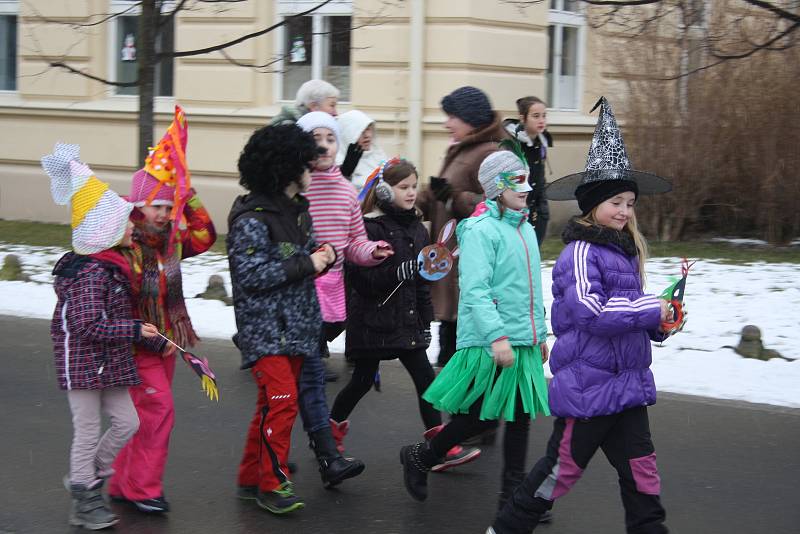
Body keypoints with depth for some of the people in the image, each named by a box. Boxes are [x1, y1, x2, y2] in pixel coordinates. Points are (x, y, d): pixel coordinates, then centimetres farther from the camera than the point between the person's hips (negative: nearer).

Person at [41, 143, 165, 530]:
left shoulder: (111, 266, 10)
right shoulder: (91, 273, -21)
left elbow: (118, 316, 20)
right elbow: (88, 326, -26)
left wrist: (155, 341, 20)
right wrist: (135, 330, -22)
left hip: (109, 365, 9)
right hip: (83, 363, -9)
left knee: (127, 422, 12)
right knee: (88, 432, 0)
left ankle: (87, 478, 27)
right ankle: (84, 503, 12)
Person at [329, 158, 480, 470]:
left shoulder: (416, 228, 10)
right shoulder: (370, 228, -13)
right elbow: (359, 277, -19)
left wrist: (425, 321, 16)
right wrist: (396, 273, -29)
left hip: (406, 321, 7)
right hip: (373, 320, -7)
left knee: (425, 379, 1)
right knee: (363, 380, 4)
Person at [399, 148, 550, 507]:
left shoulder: (526, 230, 13)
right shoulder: (481, 231, -14)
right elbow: (475, 290, -21)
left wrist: (540, 334, 21)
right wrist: (497, 336, -26)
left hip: (524, 343, 8)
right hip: (489, 344, -8)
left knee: (520, 415, 9)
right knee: (483, 417, 1)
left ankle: (514, 491, 18)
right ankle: (419, 458, 21)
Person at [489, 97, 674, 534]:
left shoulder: (625, 250, 11)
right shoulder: (581, 252, -16)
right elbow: (589, 311, -27)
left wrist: (656, 324, -1)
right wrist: (652, 310, -21)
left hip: (627, 385, 8)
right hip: (587, 385, -8)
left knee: (640, 471, 9)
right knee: (563, 468, 6)